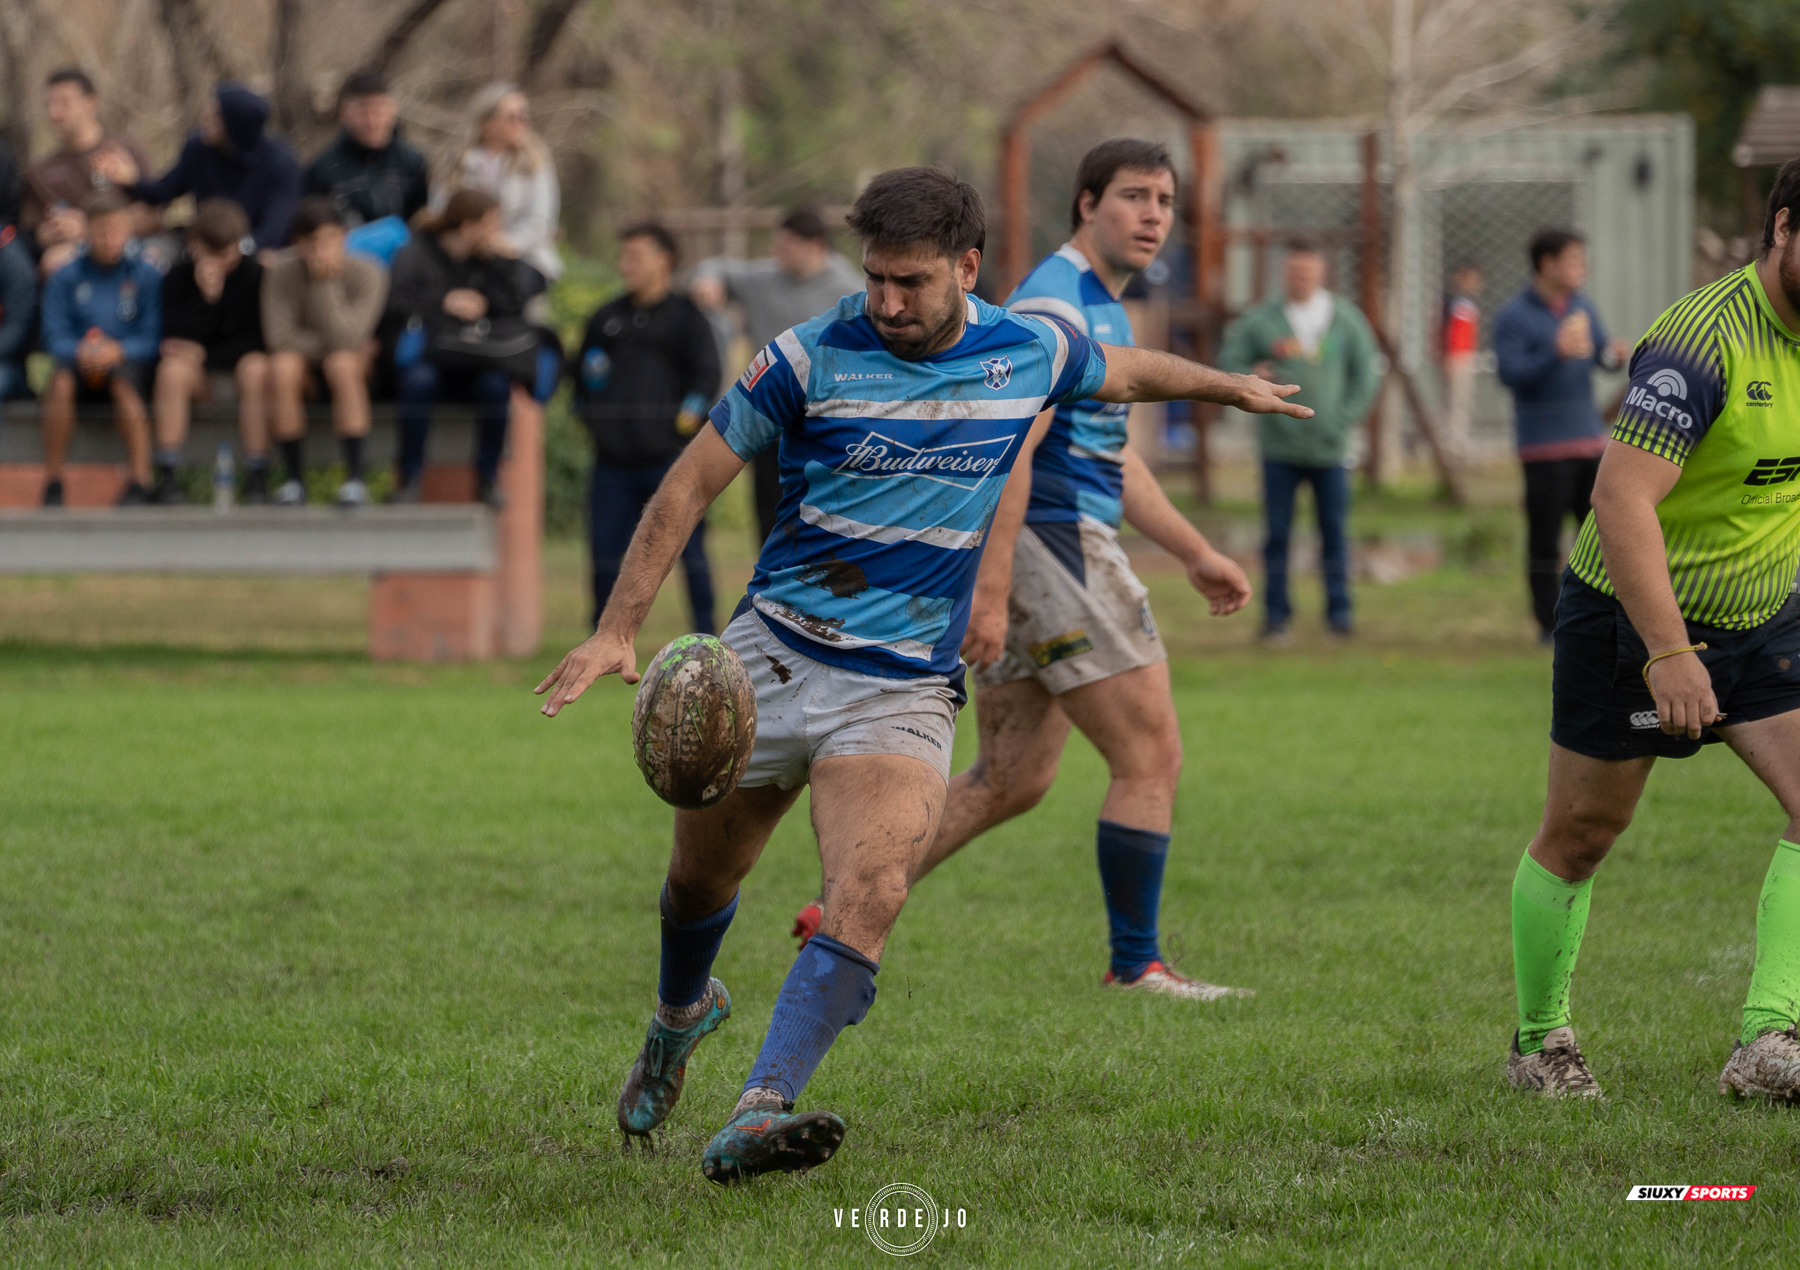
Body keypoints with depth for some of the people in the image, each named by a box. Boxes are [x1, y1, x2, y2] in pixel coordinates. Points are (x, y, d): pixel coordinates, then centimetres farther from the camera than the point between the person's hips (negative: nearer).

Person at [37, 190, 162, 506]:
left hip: (127, 363, -1)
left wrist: (118, 350, -21)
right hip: (80, 363, 2)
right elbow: (54, 337, 2)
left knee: (124, 382, -37)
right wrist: (80, 351, -19)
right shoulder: (66, 277, 8)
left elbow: (151, 338, -3)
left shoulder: (146, 276, 4)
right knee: (60, 382, -33)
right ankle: (52, 483, -27)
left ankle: (139, 482, -37)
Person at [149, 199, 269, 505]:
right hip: (200, 375, 1)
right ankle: (165, 478, -30)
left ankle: (257, 480, -30)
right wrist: (206, 296, -26)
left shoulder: (256, 275, -9)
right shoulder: (179, 278, -6)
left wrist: (205, 355, -17)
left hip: (240, 358, -1)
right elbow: (175, 340, -13)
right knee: (173, 368, -31)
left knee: (255, 368, -34)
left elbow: (258, 339, -9)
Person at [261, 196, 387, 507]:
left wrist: (325, 282, -33)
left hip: (356, 364, -1)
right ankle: (294, 478, -23)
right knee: (283, 367, -33)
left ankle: (355, 477, -31)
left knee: (342, 363, -36)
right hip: (303, 356, 1)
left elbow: (344, 338, -27)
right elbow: (279, 336, -19)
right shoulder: (281, 272, -15)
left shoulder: (367, 274, -18)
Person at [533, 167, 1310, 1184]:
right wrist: (619, 628, -12)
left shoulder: (1028, 354, -1)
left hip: (906, 689, 0)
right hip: (774, 657, 0)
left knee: (871, 895, -24)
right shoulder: (809, 360, -9)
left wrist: (1230, 386, 38)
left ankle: (759, 1117, -34)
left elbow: (1123, 372, 24)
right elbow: (692, 484, -5)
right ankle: (681, 1015, 51)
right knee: (702, 878, 15)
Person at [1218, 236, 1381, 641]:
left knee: (1335, 532, 2)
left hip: (1330, 449, 1)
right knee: (1277, 535, -1)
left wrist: (1344, 420, -1)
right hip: (1280, 447, -1)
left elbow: (1366, 375, 11)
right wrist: (1254, 376, -17)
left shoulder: (1345, 319, 7)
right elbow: (1228, 363, 5)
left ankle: (1339, 611, 11)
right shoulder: (1259, 320, 3)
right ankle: (1276, 615, 4)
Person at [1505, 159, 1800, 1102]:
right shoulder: (1706, 341, -26)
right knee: (1580, 834, 8)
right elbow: (1621, 500, -31)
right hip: (1629, 611, -6)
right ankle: (1539, 1041, 27)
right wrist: (1667, 652, -35)